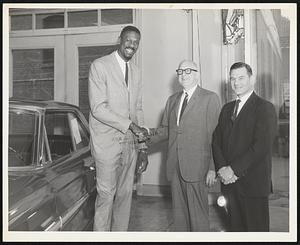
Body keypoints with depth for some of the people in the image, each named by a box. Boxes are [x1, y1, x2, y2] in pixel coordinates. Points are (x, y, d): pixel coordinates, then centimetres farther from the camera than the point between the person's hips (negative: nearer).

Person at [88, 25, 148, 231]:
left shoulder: (136, 72, 14)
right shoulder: (100, 66, -5)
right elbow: (98, 108, -14)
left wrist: (143, 147, 10)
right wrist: (130, 125, -18)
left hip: (130, 143, 6)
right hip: (107, 142, -5)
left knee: (125, 194, 10)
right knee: (106, 194, -3)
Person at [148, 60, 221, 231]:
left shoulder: (210, 98, -3)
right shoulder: (172, 100, 17)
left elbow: (215, 135, -7)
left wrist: (213, 168, -12)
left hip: (196, 167, -5)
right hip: (175, 167, 6)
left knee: (198, 214, 1)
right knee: (179, 212, 13)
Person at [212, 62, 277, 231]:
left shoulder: (265, 108, -8)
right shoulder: (227, 108, 14)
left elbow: (261, 146, -17)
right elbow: (216, 140, 9)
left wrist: (234, 169, -17)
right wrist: (221, 168, -7)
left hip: (253, 184, -5)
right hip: (229, 181, 6)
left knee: (256, 228, 5)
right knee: (235, 226, 14)